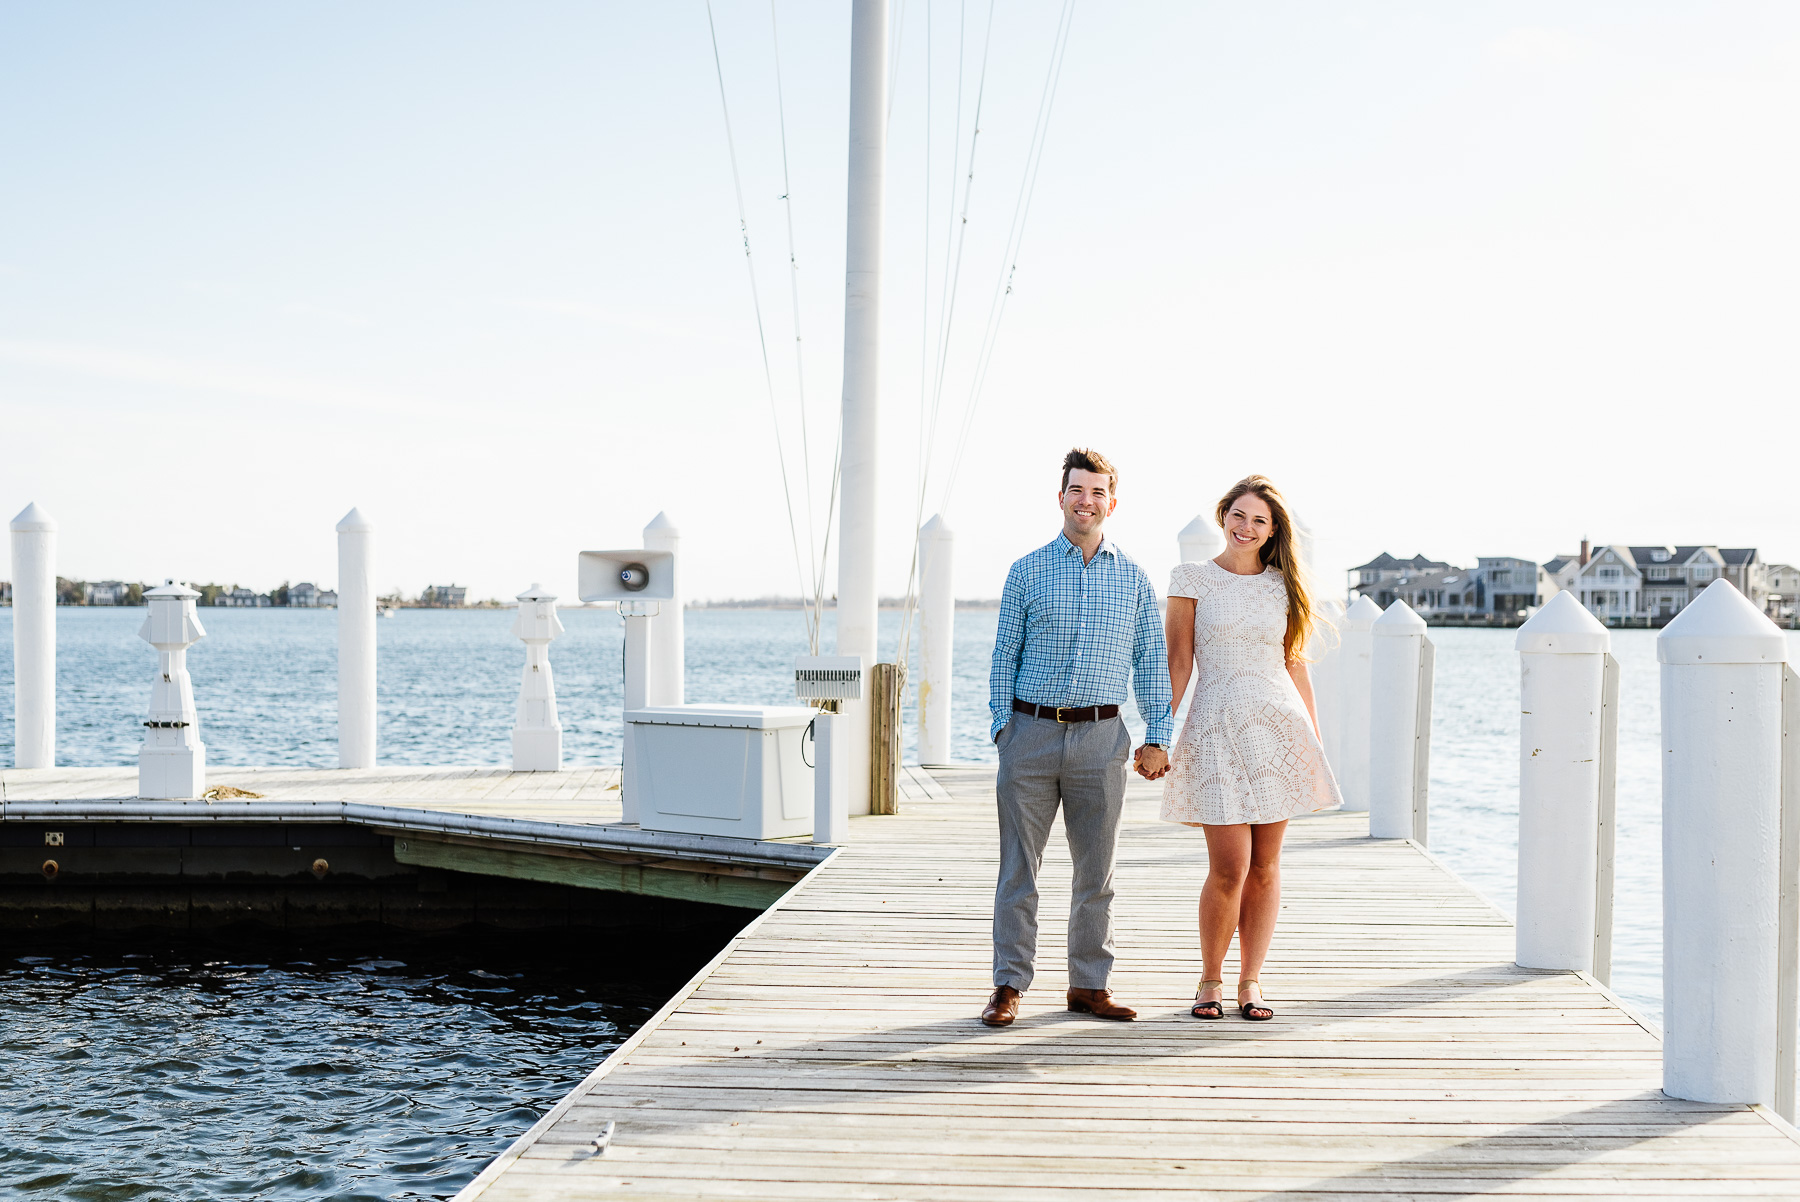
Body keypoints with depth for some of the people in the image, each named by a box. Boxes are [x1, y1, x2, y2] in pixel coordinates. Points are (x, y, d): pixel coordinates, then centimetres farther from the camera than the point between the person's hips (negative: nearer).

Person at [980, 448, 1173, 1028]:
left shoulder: (1133, 578, 9)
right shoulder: (1028, 572, 5)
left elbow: (1152, 661, 11)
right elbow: (1005, 656, 6)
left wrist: (1157, 737, 3)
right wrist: (1003, 728, -2)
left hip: (1101, 739, 1)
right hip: (1032, 734, -1)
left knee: (1096, 870, 7)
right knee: (1019, 868, 1)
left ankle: (1089, 984, 18)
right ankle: (1009, 985, 9)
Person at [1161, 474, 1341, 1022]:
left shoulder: (1283, 585, 10)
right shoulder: (1192, 579, 3)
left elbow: (1295, 663, 15)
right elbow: (1177, 663, 1)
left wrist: (1315, 737, 12)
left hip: (1278, 728, 3)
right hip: (1216, 729, -3)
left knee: (1265, 865, 4)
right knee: (1229, 868, -8)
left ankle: (1251, 981, 15)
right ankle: (1211, 980, 11)